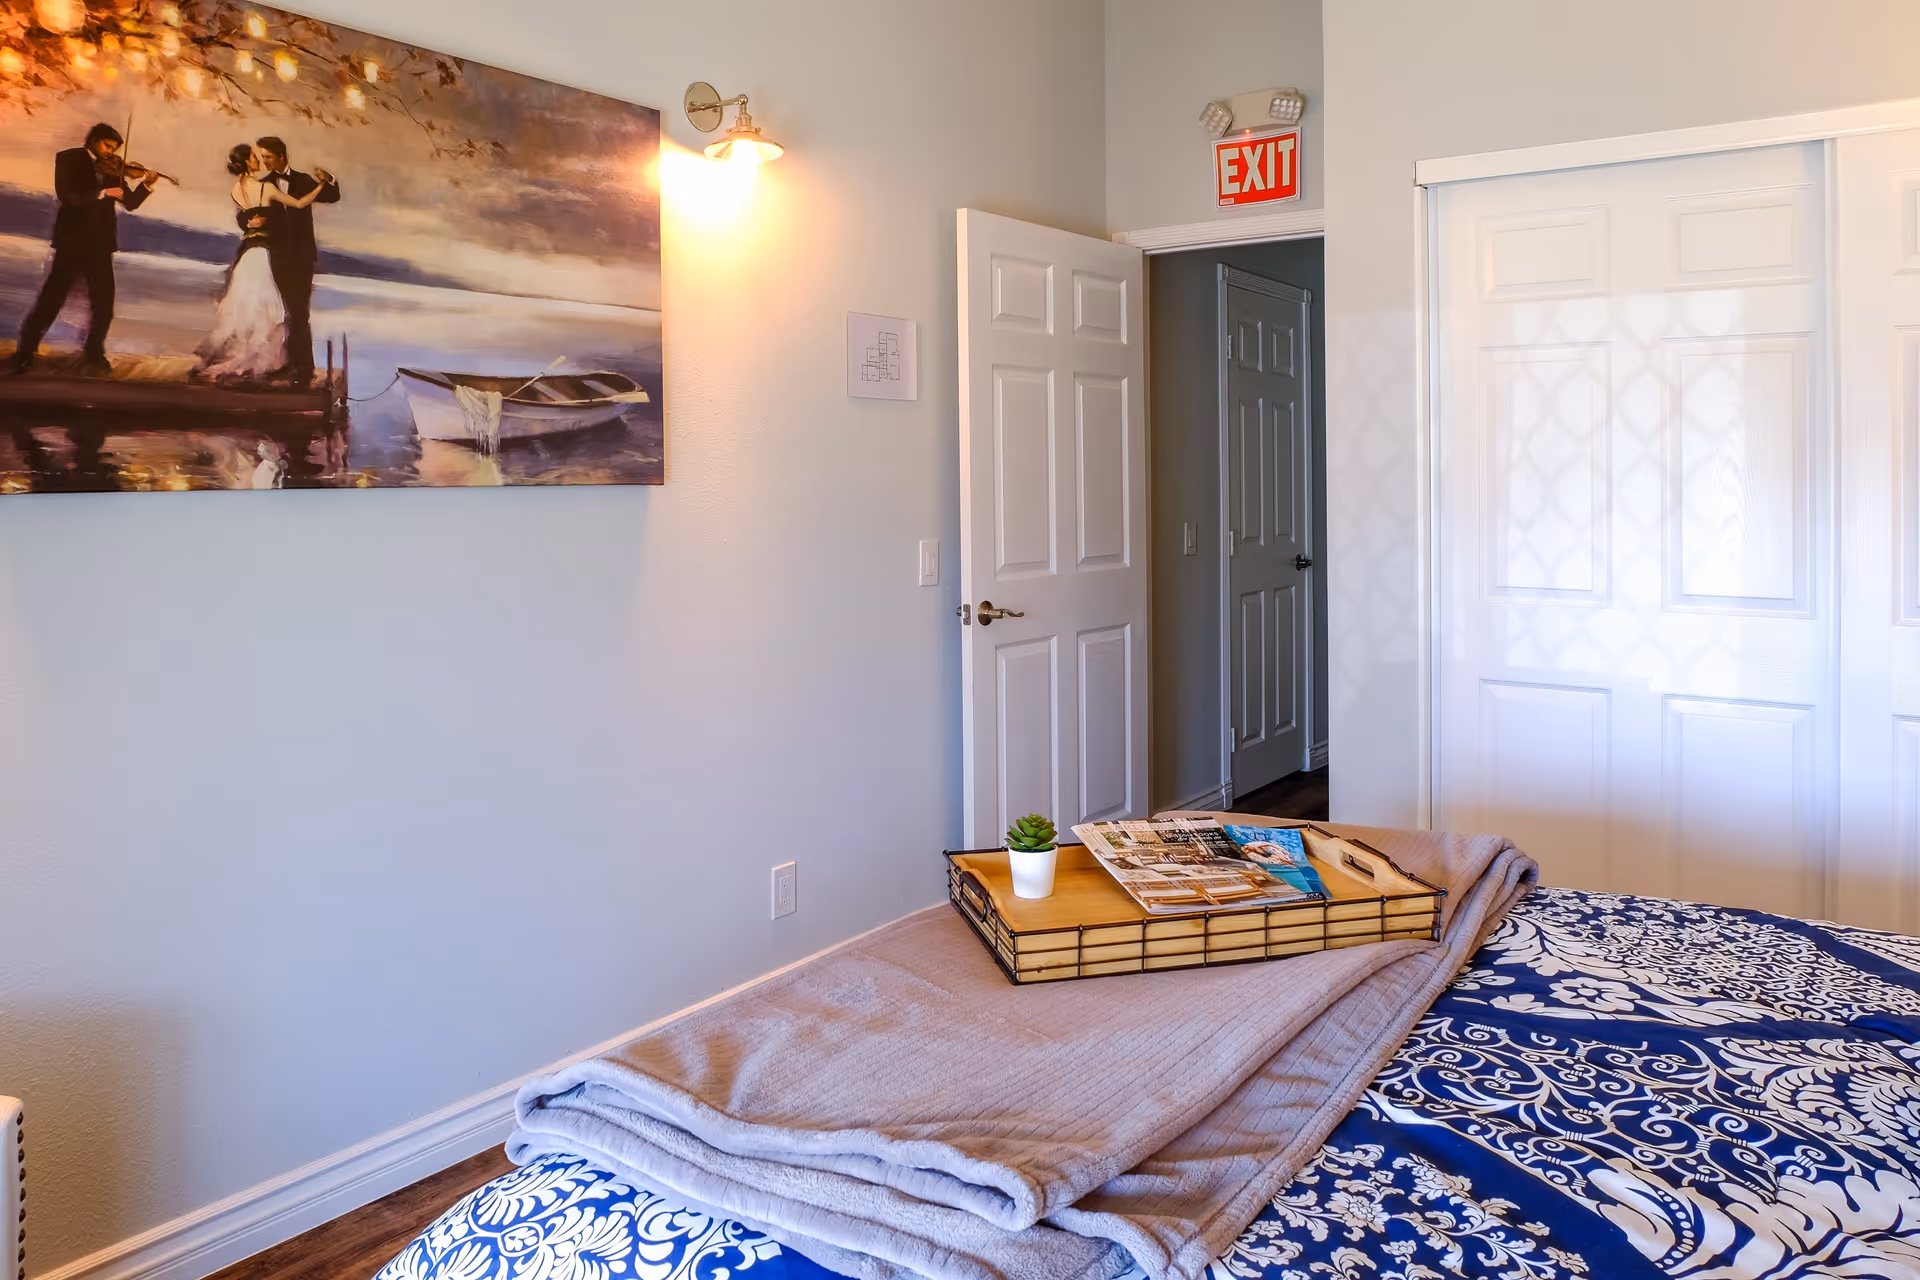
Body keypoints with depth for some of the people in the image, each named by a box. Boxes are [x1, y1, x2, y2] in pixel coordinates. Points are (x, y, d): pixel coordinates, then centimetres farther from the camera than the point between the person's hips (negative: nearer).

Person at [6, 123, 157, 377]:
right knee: (50, 300, 0)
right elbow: (66, 196, -16)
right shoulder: (69, 159, -2)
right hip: (72, 241, -4)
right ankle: (24, 354, 8)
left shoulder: (112, 169, 9)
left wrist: (146, 184, -11)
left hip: (100, 245, 4)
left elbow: (130, 203, 5)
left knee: (104, 304, 4)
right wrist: (103, 193, -22)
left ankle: (94, 356, 17)